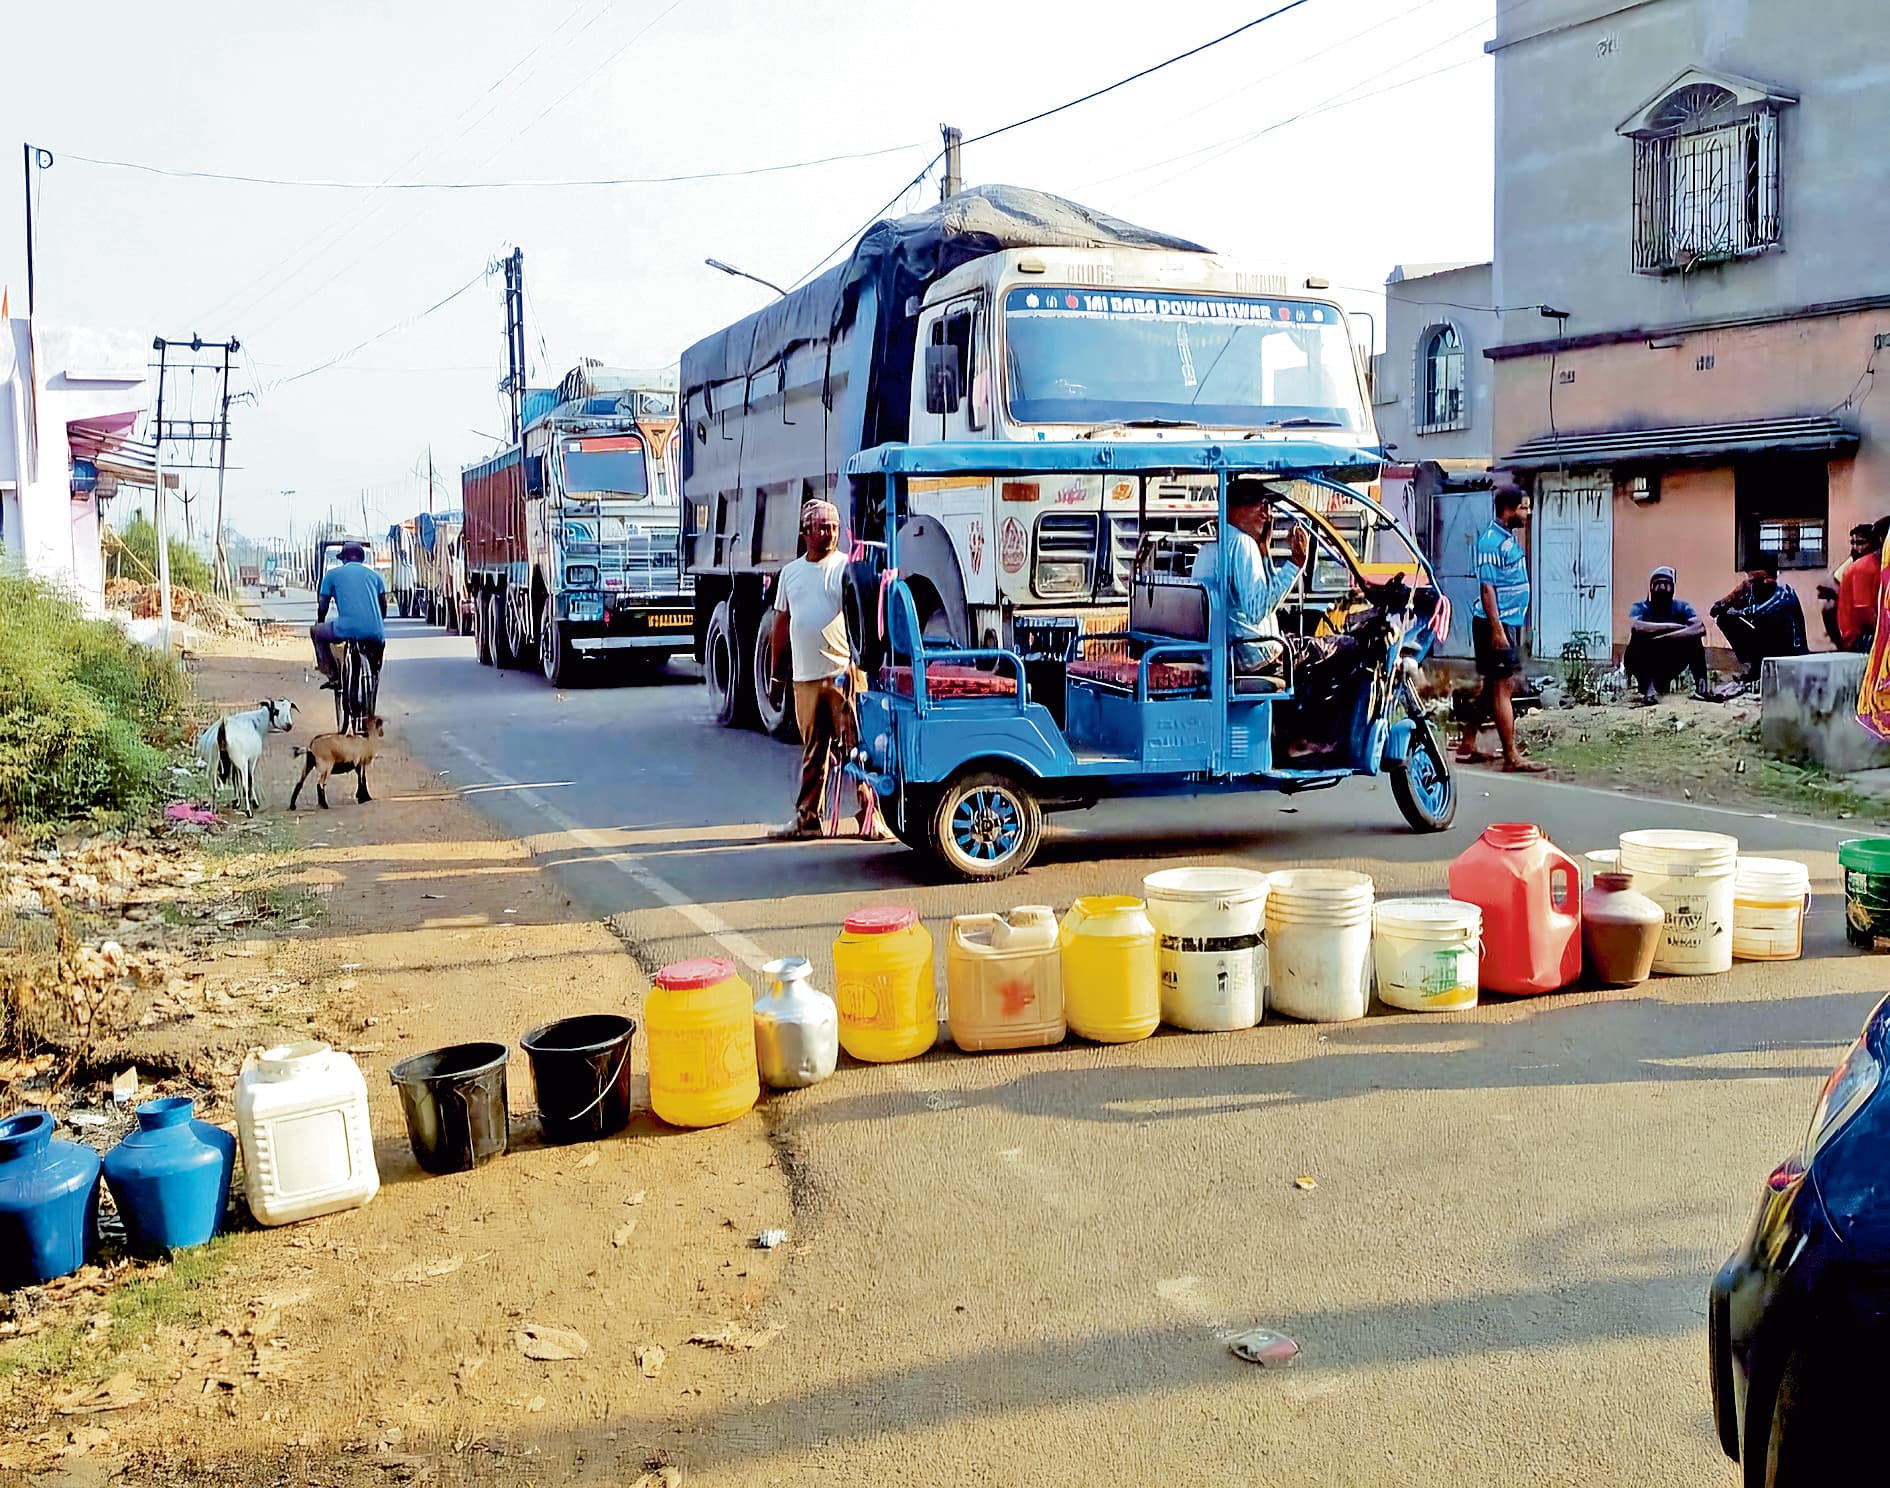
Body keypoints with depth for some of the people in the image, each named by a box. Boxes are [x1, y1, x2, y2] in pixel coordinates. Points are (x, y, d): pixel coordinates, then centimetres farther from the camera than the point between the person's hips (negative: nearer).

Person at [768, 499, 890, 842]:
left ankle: (870, 817, 0)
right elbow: (782, 624, 20)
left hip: (844, 672, -4)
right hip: (805, 677, 4)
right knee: (813, 750, 11)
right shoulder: (790, 572, 15)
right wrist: (776, 672, 18)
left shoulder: (849, 567, 1)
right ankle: (807, 817, 18)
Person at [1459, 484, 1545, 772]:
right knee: (1503, 687, -7)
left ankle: (1468, 746, 20)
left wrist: (1509, 626, 20)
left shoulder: (1509, 538, 15)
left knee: (1493, 687, 13)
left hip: (1509, 622, 10)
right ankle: (1512, 757, -5)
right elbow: (1487, 588, -19)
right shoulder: (1491, 541, -15)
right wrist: (1496, 630, -23)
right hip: (1496, 623, -10)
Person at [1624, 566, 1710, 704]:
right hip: (1644, 664, -2)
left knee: (1692, 635, -19)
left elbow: (1700, 628, -25)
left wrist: (1661, 637, -34)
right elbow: (1636, 626, -33)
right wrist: (1671, 626, -27)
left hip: (1670, 665, 2)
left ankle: (1701, 686, -18)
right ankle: (1648, 686, -33)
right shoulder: (1640, 607, -8)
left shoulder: (1682, 607, -3)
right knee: (1638, 636, -30)